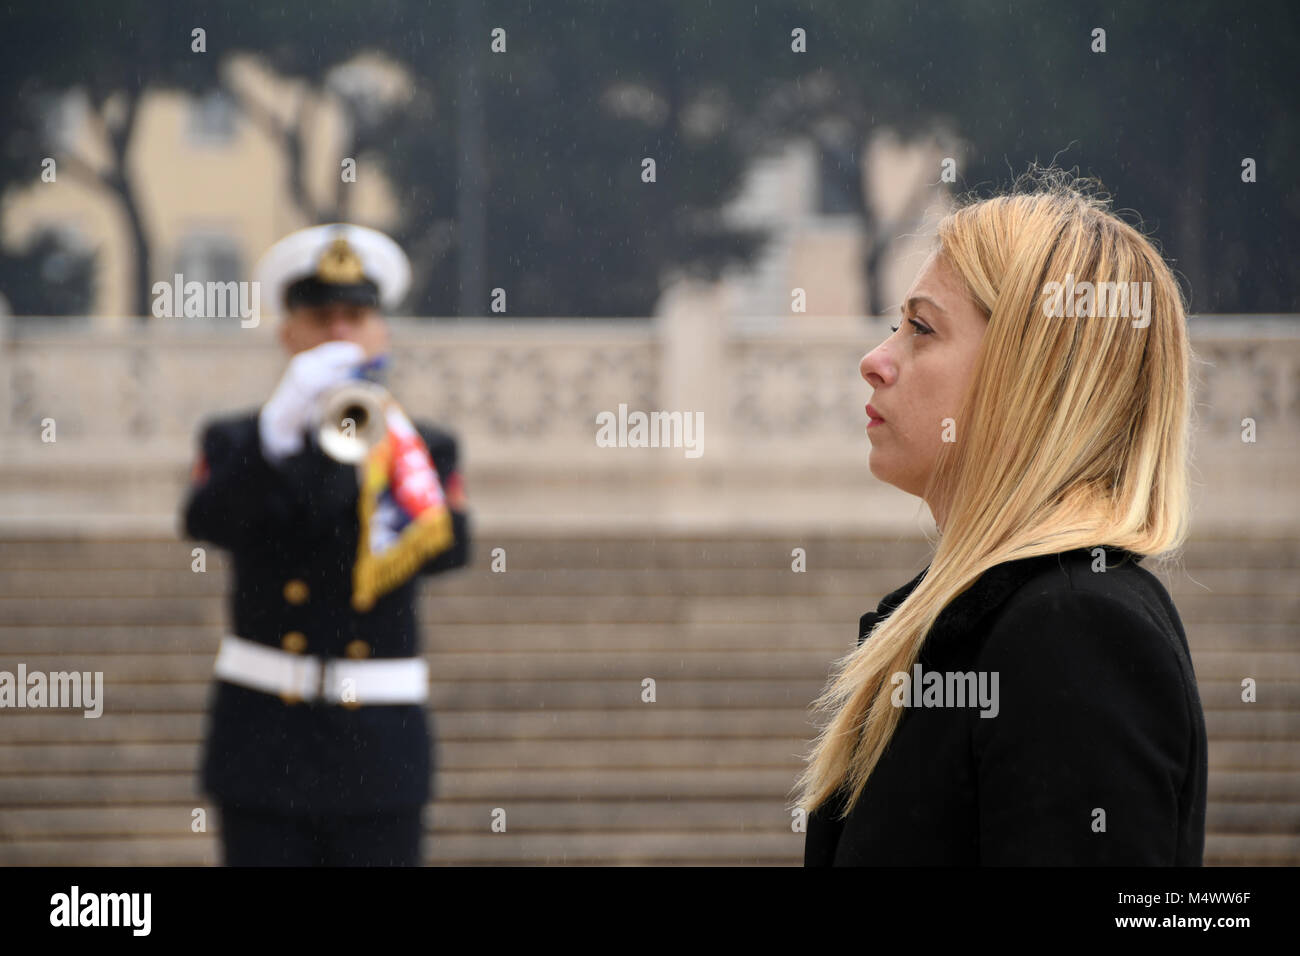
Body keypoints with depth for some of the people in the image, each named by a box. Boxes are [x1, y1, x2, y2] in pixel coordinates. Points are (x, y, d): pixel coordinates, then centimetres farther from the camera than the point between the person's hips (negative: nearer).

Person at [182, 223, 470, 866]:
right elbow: (207, 522, -14)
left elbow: (451, 548, -11)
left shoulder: (424, 450, 10)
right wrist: (280, 426, -29)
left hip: (381, 743, 1)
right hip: (264, 736, -1)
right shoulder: (237, 443, 9)